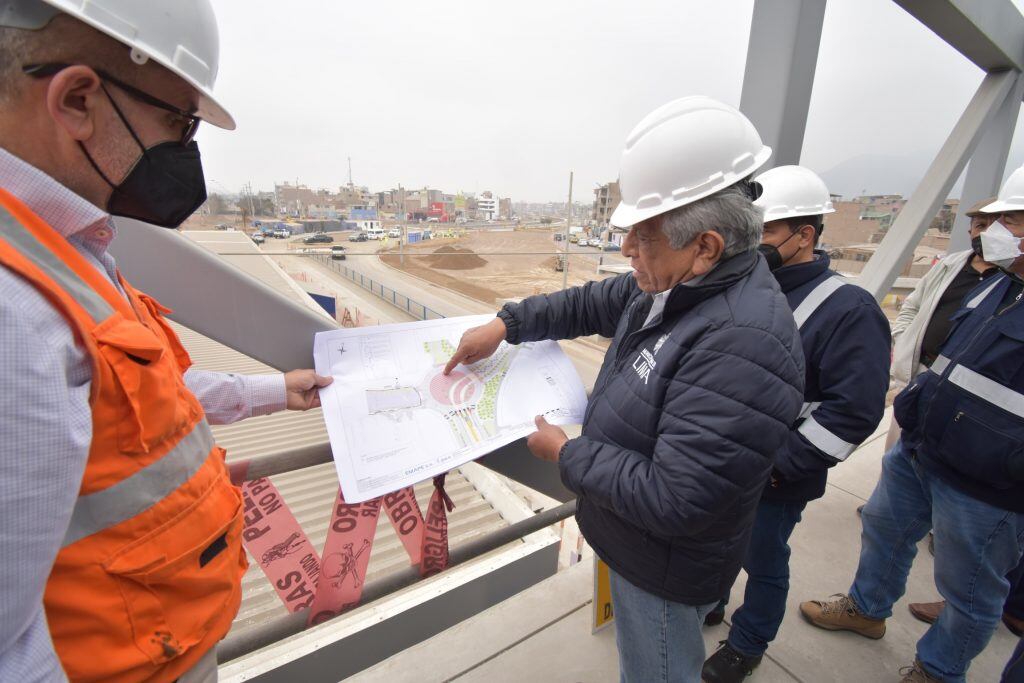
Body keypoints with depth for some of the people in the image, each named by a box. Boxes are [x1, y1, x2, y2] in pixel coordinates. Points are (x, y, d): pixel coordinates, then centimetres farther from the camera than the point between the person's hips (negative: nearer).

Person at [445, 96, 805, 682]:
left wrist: (567, 453, -23)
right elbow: (592, 303, 6)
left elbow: (670, 502, -35)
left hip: (667, 571, -8)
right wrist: (506, 325, 1)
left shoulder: (742, 344, -37)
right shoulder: (672, 285, -8)